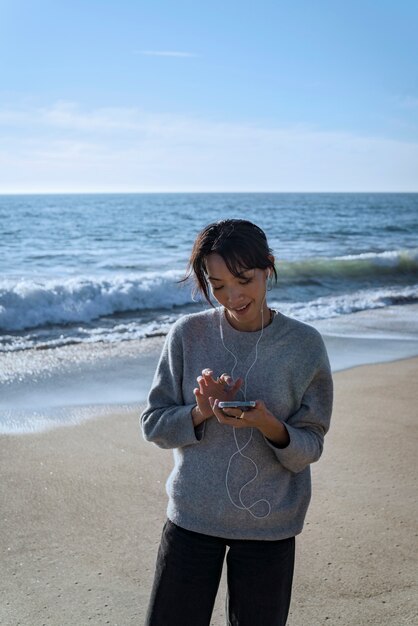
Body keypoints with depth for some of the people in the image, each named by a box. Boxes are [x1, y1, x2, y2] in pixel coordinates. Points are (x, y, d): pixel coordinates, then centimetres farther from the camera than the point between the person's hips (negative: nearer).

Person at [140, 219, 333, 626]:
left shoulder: (304, 345, -8)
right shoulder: (188, 334, -6)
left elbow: (310, 447, -6)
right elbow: (153, 424, -2)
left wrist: (269, 425, -26)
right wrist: (201, 412, -21)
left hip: (270, 525, 0)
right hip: (192, 515, 1)